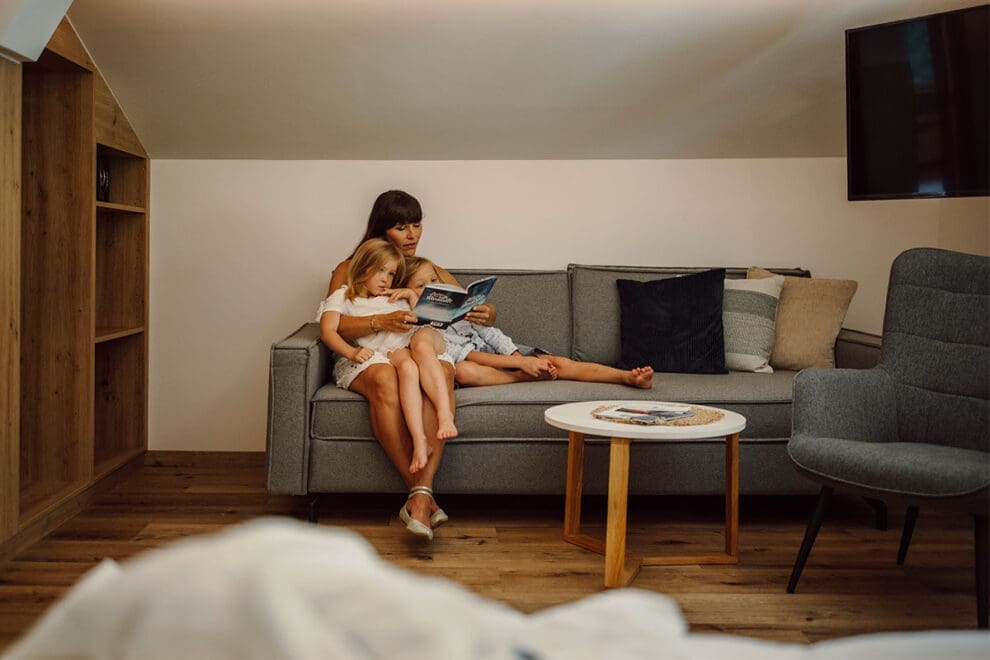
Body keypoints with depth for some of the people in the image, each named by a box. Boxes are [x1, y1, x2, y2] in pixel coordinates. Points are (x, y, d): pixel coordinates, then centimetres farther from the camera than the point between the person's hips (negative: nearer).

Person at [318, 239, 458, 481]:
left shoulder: (396, 299, 37)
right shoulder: (343, 296, 22)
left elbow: (422, 321, 31)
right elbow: (328, 330, 3)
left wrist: (412, 295, 18)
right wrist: (351, 352, -15)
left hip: (405, 348, 3)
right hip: (374, 355, -3)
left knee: (423, 338, -33)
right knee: (407, 365, -36)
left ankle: (445, 414, -47)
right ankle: (418, 440, -49)